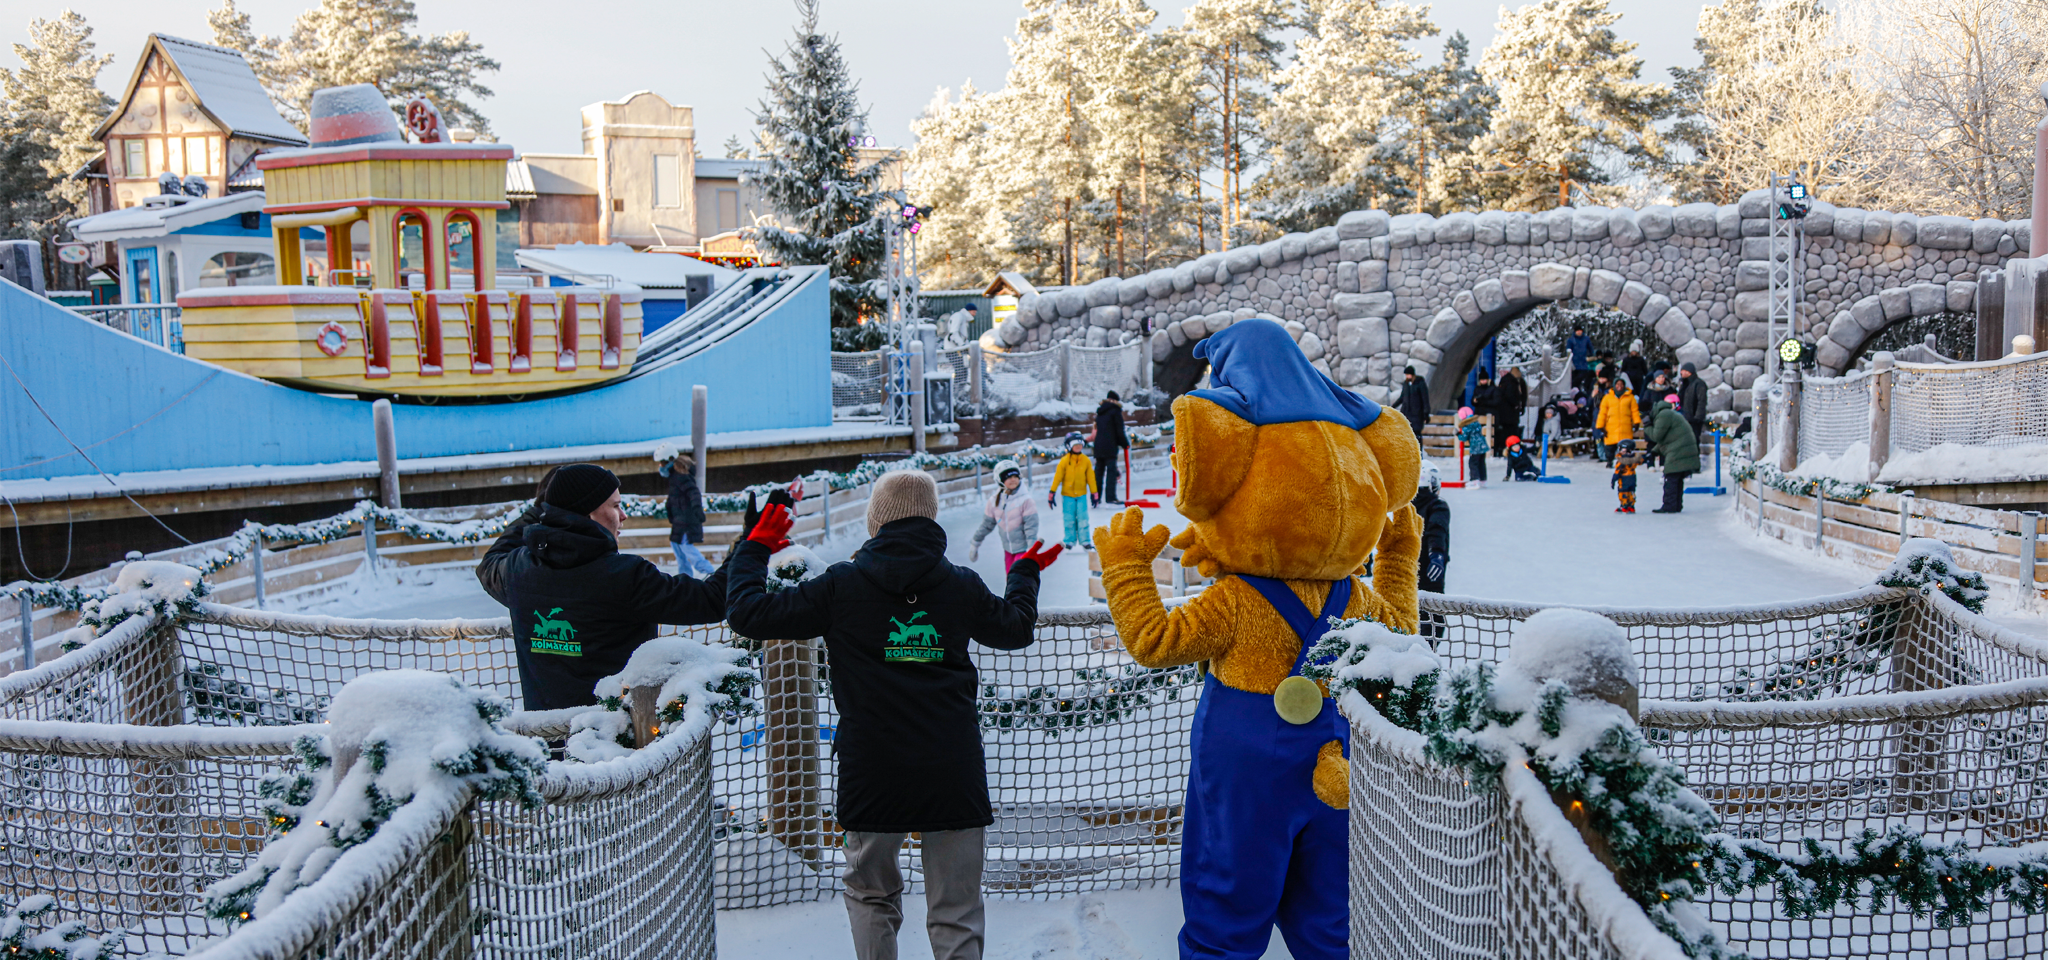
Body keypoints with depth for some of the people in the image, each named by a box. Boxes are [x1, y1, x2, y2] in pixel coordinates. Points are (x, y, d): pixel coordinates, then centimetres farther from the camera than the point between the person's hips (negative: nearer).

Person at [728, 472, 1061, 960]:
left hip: (871, 775, 0)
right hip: (953, 773, 1)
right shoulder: (963, 587, 2)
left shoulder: (841, 586, -4)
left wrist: (753, 550, 18)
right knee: (955, 912, 7)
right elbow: (1017, 627, 21)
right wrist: (1024, 574, 39)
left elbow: (748, 612, 1)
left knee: (871, 894, 21)